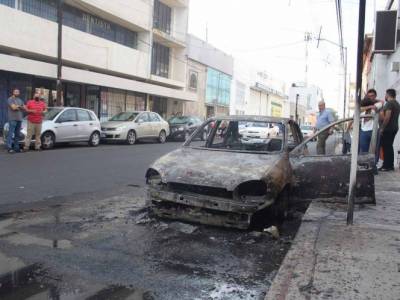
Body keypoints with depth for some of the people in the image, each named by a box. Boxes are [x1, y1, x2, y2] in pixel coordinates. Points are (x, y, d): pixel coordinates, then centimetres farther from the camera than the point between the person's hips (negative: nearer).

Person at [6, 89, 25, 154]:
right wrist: (19, 106, 3)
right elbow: (14, 107, -13)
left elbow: (24, 108, 15)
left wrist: (17, 107, -1)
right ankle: (9, 148, -11)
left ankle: (16, 147, 10)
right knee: (11, 134, -10)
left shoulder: (20, 100, 21)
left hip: (19, 119, 7)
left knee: (17, 134, 7)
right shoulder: (10, 99, -2)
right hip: (12, 119, -7)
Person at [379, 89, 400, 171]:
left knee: (386, 147, -5)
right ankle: (391, 165, 16)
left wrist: (382, 128, -18)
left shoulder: (389, 103, -14)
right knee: (389, 146, 14)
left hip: (388, 129, -9)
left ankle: (386, 166, -4)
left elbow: (387, 117, -22)